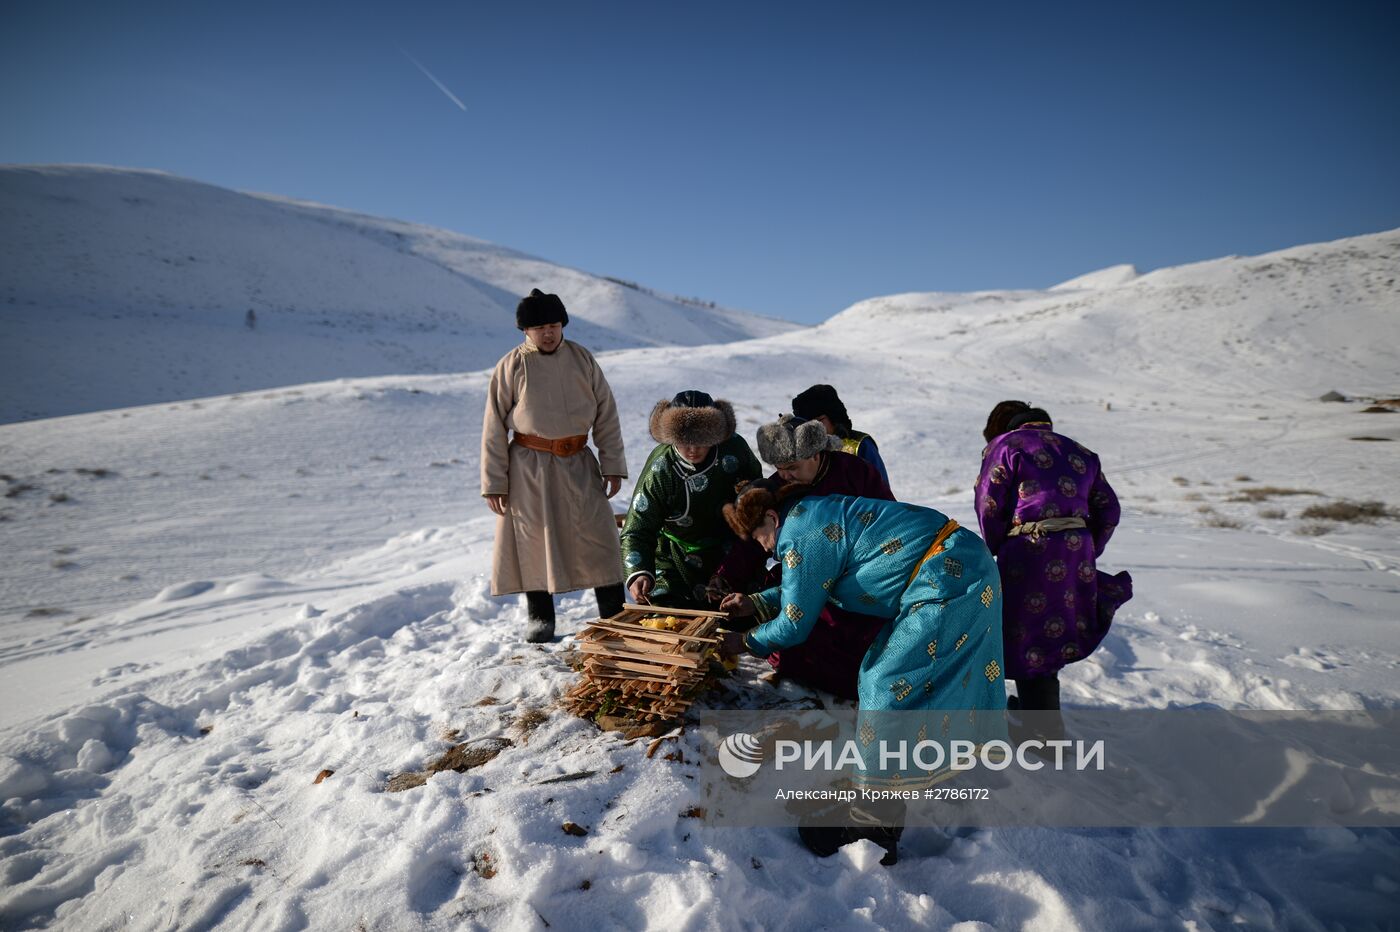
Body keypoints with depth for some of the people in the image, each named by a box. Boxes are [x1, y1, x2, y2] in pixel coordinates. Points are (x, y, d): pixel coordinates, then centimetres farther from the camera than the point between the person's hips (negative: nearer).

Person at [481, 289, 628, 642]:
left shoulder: (582, 359, 3)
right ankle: (540, 618, 23)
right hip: (528, 468, -1)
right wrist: (494, 482, -5)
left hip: (578, 464, 2)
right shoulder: (510, 367, -3)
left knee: (598, 537, 1)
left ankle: (614, 615, 12)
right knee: (533, 541, 5)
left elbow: (606, 414, 6)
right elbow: (494, 428, -2)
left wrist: (612, 464, 2)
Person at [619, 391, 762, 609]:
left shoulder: (734, 448, -19)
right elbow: (637, 531, -24)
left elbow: (755, 485, 6)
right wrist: (638, 573, -40)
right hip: (676, 558, -2)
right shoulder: (659, 470, -26)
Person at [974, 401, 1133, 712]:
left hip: (1029, 554, -6)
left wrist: (997, 549, 8)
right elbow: (1108, 510, 16)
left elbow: (989, 506, -6)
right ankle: (1031, 708, 36)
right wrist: (1086, 555, 21)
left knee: (1032, 652, 2)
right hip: (1078, 555, 7)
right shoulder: (1079, 451, 21)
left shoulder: (1003, 445, 3)